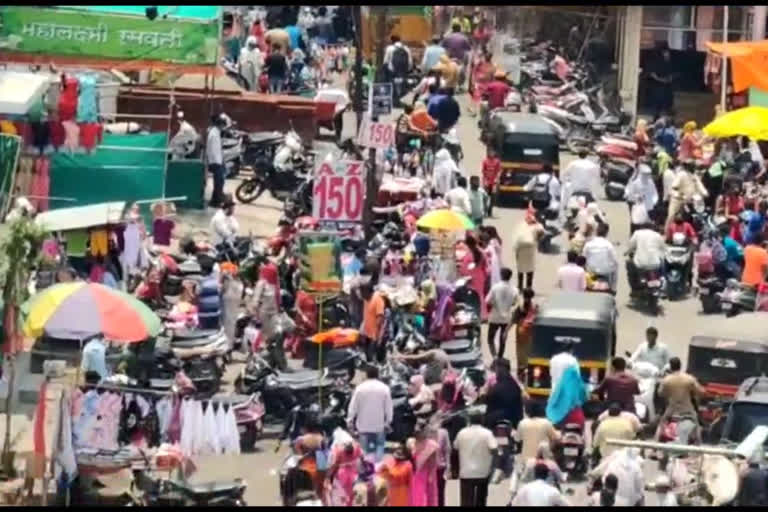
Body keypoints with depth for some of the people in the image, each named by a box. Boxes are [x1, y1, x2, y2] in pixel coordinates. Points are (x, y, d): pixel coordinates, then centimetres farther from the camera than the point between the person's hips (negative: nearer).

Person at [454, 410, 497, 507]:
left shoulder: (462, 432, 0)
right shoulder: (487, 433, -7)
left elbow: (455, 447, 12)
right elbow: (493, 449, -17)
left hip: (466, 472, 0)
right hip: (482, 472, 0)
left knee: (466, 502, -4)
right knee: (480, 500, 17)